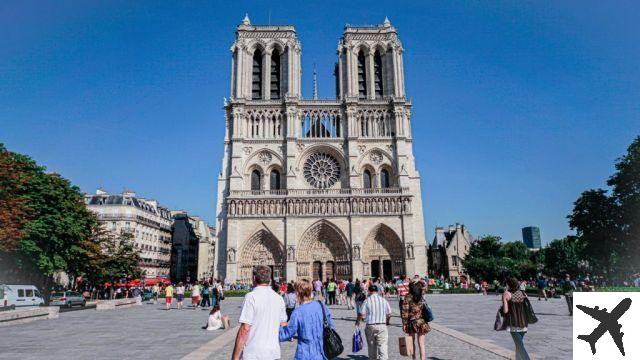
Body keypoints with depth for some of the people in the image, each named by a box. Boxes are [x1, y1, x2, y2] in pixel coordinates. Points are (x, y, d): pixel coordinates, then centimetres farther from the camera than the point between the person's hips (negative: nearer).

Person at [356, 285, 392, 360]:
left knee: (371, 345, 16)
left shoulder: (367, 301, -6)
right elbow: (389, 315, 6)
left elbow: (361, 315, -7)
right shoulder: (384, 300, 1)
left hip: (370, 326, 0)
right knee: (383, 345, -1)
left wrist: (357, 322, 13)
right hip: (382, 326, 0)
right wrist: (387, 322, 26)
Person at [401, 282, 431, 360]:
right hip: (421, 322, 3)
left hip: (412, 322, -3)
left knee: (412, 342, 14)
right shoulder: (421, 297, 4)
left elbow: (405, 311, -12)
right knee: (421, 343, 3)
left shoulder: (408, 296, -8)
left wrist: (404, 323, -8)